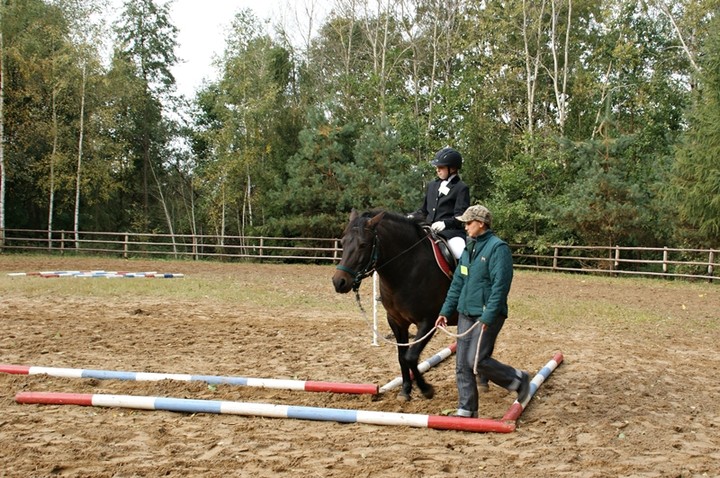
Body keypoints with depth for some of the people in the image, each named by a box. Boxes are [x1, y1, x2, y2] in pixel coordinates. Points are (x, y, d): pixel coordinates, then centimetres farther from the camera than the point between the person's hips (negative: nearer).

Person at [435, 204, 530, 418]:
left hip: (487, 315, -8)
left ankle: (519, 380, 10)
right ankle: (467, 410, 15)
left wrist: (488, 317, -23)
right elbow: (457, 282, 18)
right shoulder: (469, 248, 13)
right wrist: (446, 311, 13)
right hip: (466, 313, 8)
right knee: (462, 365, 7)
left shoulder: (498, 247, -13)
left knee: (477, 362, -12)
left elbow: (500, 286, -19)